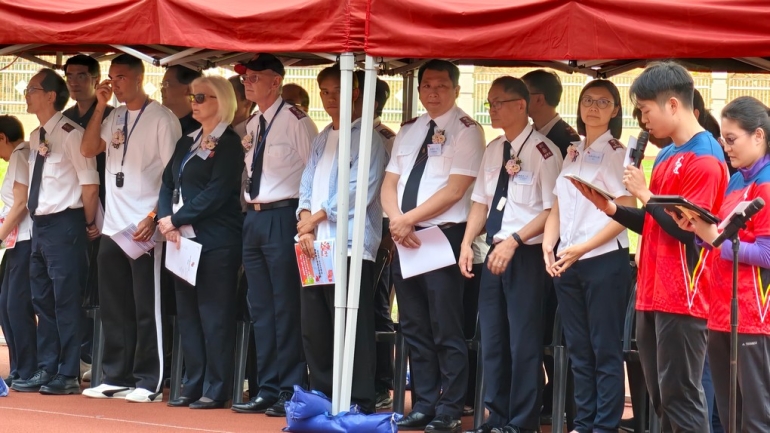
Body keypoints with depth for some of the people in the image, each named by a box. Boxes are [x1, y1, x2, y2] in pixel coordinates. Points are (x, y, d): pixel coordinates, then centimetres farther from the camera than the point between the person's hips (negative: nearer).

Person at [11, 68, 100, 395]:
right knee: (42, 300, 13)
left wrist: (88, 225, -6)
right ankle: (46, 371, 21)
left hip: (64, 224, -9)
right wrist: (34, 216, 13)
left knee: (66, 300, -4)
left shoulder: (70, 134, -12)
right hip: (39, 223, 9)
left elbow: (90, 185, -12)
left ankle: (68, 376, 2)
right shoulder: (36, 138, 13)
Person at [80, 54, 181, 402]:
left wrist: (154, 217, -17)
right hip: (113, 227, 7)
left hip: (145, 228, -7)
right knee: (113, 308, 10)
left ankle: (150, 383, 2)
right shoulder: (114, 118, 15)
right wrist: (100, 105, 3)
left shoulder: (161, 118, -5)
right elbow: (88, 149, 8)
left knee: (147, 309, -3)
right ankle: (116, 377, 17)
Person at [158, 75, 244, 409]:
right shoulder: (187, 143, 19)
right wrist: (166, 219, -4)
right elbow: (168, 183, 14)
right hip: (184, 240, 8)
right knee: (188, 314, 8)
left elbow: (216, 193, -14)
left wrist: (177, 219, -13)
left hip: (216, 242, -8)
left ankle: (216, 390, -3)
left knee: (214, 315, -6)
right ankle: (194, 386, 14)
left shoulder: (229, 144, -5)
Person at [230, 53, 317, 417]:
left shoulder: (295, 120, -10)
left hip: (282, 217, -9)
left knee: (286, 308, -5)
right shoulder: (253, 125, 15)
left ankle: (291, 393, 1)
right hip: (254, 219, 9)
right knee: (260, 308, 11)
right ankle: (267, 390, 17)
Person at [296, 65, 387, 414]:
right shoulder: (321, 140, 20)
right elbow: (307, 185, 15)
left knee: (352, 332, -7)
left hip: (350, 247, -7)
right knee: (314, 330, 10)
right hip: (314, 247, 7)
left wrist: (317, 217, -6)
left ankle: (359, 406, -2)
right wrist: (305, 222, -3)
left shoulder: (367, 138, -3)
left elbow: (358, 190, -12)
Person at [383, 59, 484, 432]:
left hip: (444, 237, -7)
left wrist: (409, 218, -13)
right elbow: (389, 184, 12)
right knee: (414, 329, 10)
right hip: (405, 239, 7)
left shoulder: (466, 131, -4)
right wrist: (397, 220, -8)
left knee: (446, 330, -5)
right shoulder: (408, 131, 16)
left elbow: (455, 190, -13)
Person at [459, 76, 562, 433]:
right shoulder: (493, 150, 12)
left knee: (523, 342, -1)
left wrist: (513, 241, -20)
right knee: (491, 339, 12)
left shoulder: (542, 150, -12)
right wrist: (467, 243, 3)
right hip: (495, 252, 8)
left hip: (526, 255, -8)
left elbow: (552, 210, -15)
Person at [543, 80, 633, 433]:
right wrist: (548, 244, -1)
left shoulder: (618, 154, -4)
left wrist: (583, 248, -16)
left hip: (604, 260, -6)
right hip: (566, 263, 6)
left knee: (605, 351, -3)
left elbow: (626, 213, -11)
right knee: (578, 350, 10)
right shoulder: (572, 153, 14)